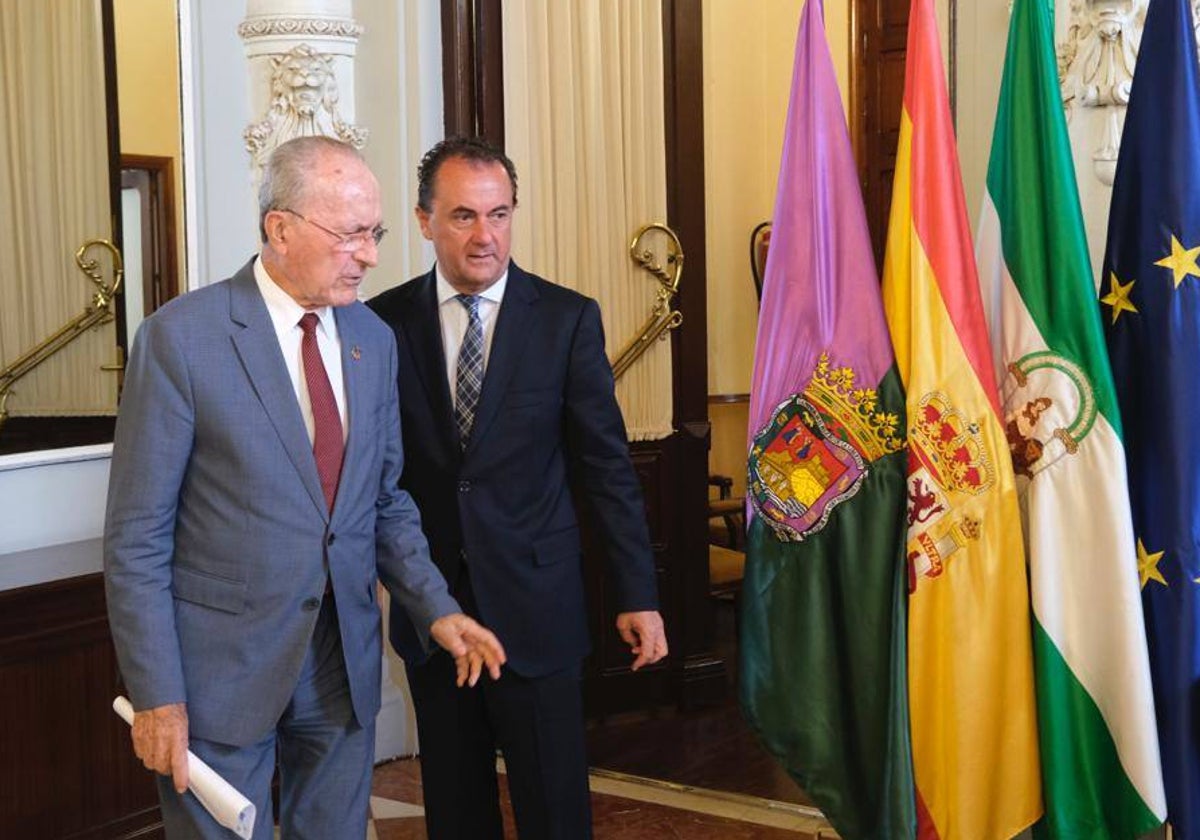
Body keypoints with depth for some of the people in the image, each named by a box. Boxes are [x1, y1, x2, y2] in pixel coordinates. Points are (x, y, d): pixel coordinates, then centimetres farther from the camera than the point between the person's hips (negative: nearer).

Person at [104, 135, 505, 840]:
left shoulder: (374, 339, 5)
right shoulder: (181, 338, -12)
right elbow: (136, 536, -10)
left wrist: (435, 608, -1)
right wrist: (156, 696, -12)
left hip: (346, 663, 5)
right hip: (223, 666, -5)